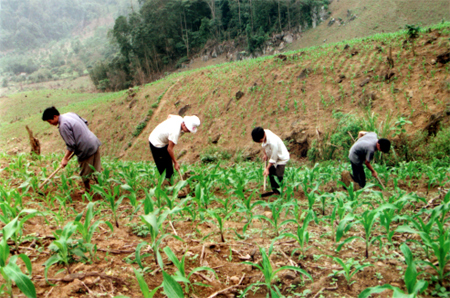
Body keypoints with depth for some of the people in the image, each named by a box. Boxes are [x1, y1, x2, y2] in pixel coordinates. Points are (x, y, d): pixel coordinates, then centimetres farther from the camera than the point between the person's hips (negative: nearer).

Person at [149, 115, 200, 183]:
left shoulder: (179, 118, -12)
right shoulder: (175, 132, -36)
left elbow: (169, 116, 12)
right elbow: (169, 149, -28)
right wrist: (175, 163, -18)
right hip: (156, 144, -9)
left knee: (169, 162, 13)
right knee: (162, 167, -4)